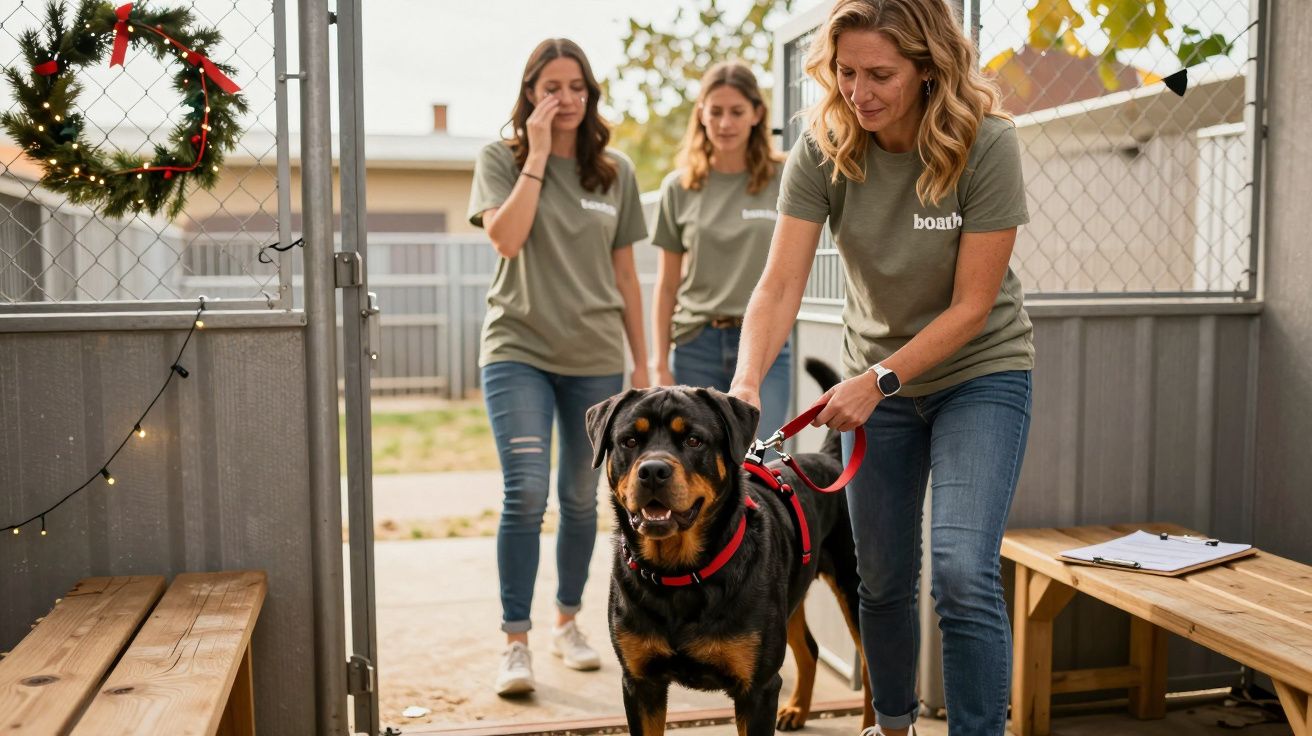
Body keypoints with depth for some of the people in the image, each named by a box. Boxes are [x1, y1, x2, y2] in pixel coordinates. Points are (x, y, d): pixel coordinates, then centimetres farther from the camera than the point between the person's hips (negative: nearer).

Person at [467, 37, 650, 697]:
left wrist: (641, 361, 10)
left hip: (595, 357, 3)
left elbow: (625, 274, 11)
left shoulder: (616, 172, 8)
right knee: (526, 495, -14)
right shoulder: (500, 159, 2)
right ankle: (515, 643, -3)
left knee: (580, 499, 10)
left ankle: (567, 622, 28)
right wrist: (537, 154, -13)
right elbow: (506, 237, -16)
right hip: (518, 350, -3)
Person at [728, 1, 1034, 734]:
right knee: (883, 579, 12)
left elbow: (972, 306, -20)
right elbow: (780, 287, -19)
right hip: (877, 377, 3)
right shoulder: (823, 149, -15)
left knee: (964, 573, -17)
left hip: (980, 372, -3)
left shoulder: (986, 143, -22)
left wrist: (878, 381, -24)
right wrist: (747, 383, -34)